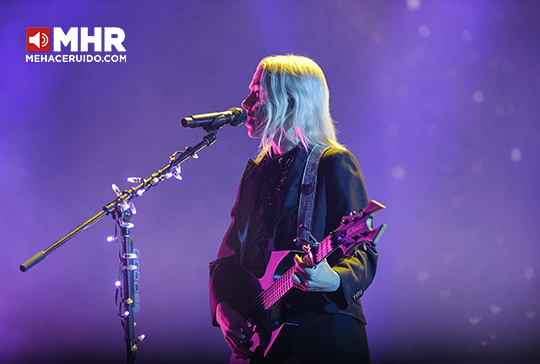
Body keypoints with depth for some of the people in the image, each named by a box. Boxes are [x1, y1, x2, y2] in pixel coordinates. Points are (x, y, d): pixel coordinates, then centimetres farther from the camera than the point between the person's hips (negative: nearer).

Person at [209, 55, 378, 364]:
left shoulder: (335, 164, -5)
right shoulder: (257, 171, 15)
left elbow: (363, 252, -11)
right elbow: (229, 255, 16)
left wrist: (334, 280, -32)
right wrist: (223, 306, -1)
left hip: (325, 330, -6)